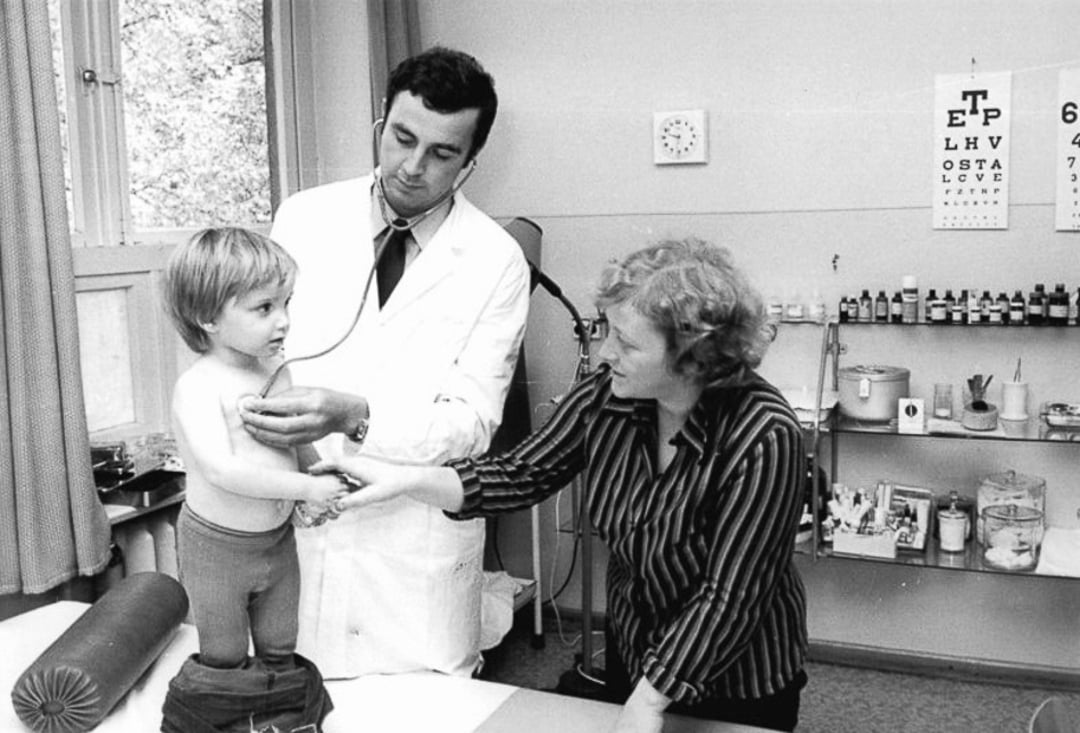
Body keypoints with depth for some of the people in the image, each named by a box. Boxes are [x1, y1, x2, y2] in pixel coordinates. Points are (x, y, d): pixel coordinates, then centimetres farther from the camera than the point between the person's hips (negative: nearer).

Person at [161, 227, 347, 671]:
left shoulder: (276, 371, 0)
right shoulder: (198, 387, -23)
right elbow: (222, 471, -33)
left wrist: (323, 478, -2)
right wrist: (306, 487, -30)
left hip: (278, 539, 6)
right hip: (216, 546, -6)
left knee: (280, 652, 20)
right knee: (224, 660, 13)